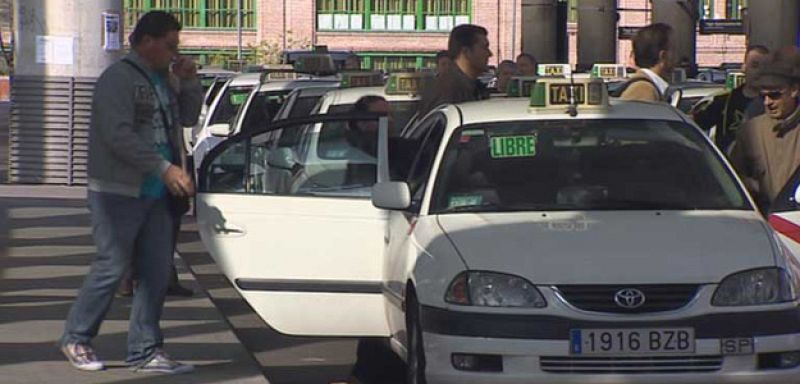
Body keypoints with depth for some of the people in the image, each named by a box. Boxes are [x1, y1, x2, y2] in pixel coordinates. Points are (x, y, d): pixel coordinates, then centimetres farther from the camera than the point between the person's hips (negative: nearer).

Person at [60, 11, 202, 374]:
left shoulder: (160, 80, 16)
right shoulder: (118, 79, -11)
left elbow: (188, 117, 25)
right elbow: (119, 135, -21)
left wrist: (189, 82, 7)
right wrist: (165, 168, -25)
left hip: (156, 195, 8)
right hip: (118, 193, -8)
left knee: (156, 273, 5)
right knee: (110, 268, -5)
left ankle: (145, 350, 10)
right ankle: (76, 338, 11)